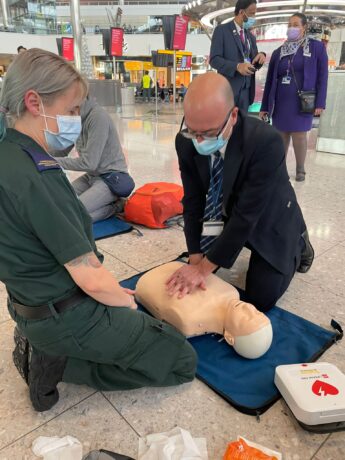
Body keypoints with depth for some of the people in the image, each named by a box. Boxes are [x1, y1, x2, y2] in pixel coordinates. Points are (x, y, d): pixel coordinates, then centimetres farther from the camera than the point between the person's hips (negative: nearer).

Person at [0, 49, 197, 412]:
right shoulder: (34, 177, -29)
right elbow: (91, 278, -27)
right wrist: (128, 303, -4)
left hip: (33, 302, 9)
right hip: (67, 316, -9)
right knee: (183, 362, 3)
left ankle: (42, 345, 16)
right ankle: (57, 364, 1)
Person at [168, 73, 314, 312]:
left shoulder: (266, 142, -36)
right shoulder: (186, 142, -21)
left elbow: (247, 214, -34)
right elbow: (193, 202, -14)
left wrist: (204, 267, -31)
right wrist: (196, 261, -23)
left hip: (268, 220, -4)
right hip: (225, 215, 5)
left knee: (259, 299, -2)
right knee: (203, 261, 13)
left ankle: (297, 242, 22)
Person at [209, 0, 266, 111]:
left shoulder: (251, 37, 20)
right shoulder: (221, 30, 0)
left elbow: (254, 64, 21)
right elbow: (214, 59, -10)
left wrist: (260, 56, -3)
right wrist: (237, 66, -23)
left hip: (246, 90, 6)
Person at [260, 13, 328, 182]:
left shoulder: (317, 47, 0)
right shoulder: (278, 52, 8)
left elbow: (322, 76, -1)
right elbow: (269, 80, 9)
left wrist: (319, 103, -9)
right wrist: (264, 106, 6)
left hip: (302, 102, -3)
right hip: (280, 102, 3)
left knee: (299, 135, 0)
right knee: (281, 136, 7)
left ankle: (300, 169, 17)